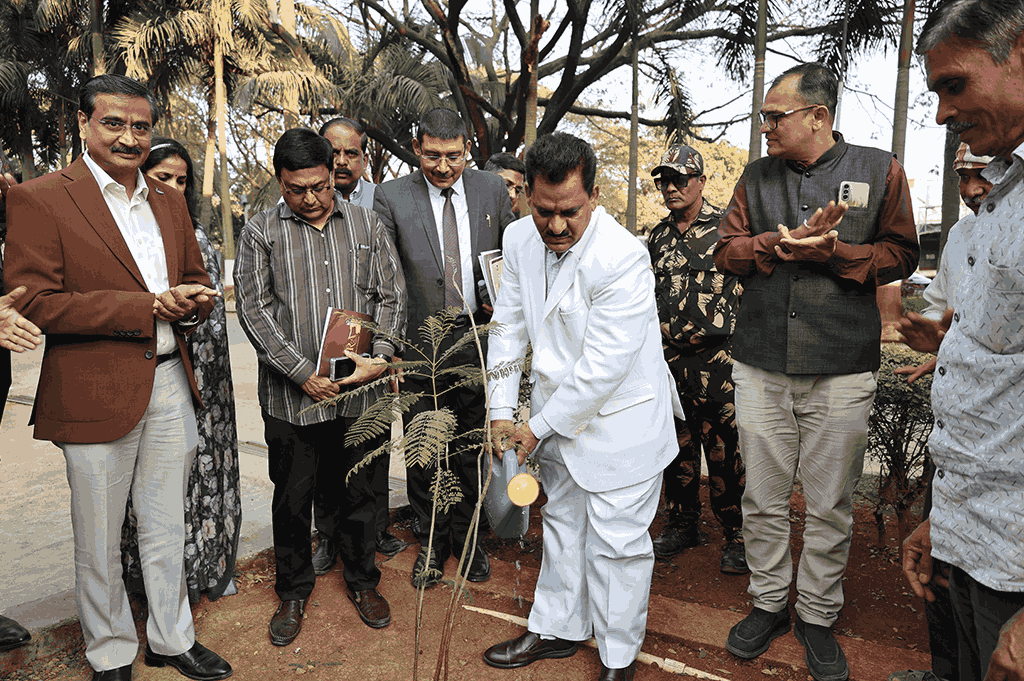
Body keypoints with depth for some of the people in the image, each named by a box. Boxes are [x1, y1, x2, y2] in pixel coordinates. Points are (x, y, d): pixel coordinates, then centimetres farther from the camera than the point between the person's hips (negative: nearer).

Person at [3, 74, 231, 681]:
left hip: (171, 385, 5)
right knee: (99, 543, 11)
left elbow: (196, 284, 20)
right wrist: (148, 306, -19)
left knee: (167, 531, 17)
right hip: (97, 395, -5)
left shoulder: (171, 203, 13)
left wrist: (192, 301, -6)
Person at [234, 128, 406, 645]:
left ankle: (361, 580, 35)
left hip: (359, 391, 1)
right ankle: (293, 592, 33)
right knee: (292, 498, 12)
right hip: (290, 395, -1)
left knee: (357, 492, 14)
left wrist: (381, 357, -11)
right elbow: (254, 312, -6)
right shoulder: (260, 233, 1)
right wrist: (303, 374, -13)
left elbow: (392, 297, 5)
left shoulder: (366, 225, 7)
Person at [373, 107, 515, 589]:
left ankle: (466, 533, 33)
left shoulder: (492, 190, 3)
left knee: (470, 442, 14)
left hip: (477, 336, 2)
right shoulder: (391, 197, -5)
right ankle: (430, 540, 29)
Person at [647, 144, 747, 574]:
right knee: (677, 446, 13)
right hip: (668, 360, 6)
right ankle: (682, 524, 28)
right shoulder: (659, 236, 15)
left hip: (716, 358, -5)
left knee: (724, 451, -4)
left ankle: (737, 537, 10)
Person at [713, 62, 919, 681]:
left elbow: (901, 255, 1)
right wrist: (780, 242, -12)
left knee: (831, 505, 7)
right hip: (761, 367, 2)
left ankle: (818, 616, 26)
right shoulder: (757, 177, 10)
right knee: (764, 497, 10)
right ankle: (768, 604, 28)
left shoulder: (879, 171, 3)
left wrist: (829, 251, -14)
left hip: (842, 371, -2)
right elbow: (727, 252, 7)